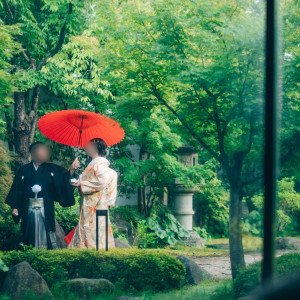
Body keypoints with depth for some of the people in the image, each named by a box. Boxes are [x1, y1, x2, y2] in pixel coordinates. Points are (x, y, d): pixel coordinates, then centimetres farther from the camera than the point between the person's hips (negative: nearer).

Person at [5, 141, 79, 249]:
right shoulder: (24, 170, 7)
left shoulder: (51, 169, 6)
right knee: (32, 234, 4)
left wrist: (72, 169, -24)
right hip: (29, 207, 1)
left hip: (45, 207, -1)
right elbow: (17, 189, 6)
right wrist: (15, 207, -1)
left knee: (46, 232, -4)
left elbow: (65, 177, -5)